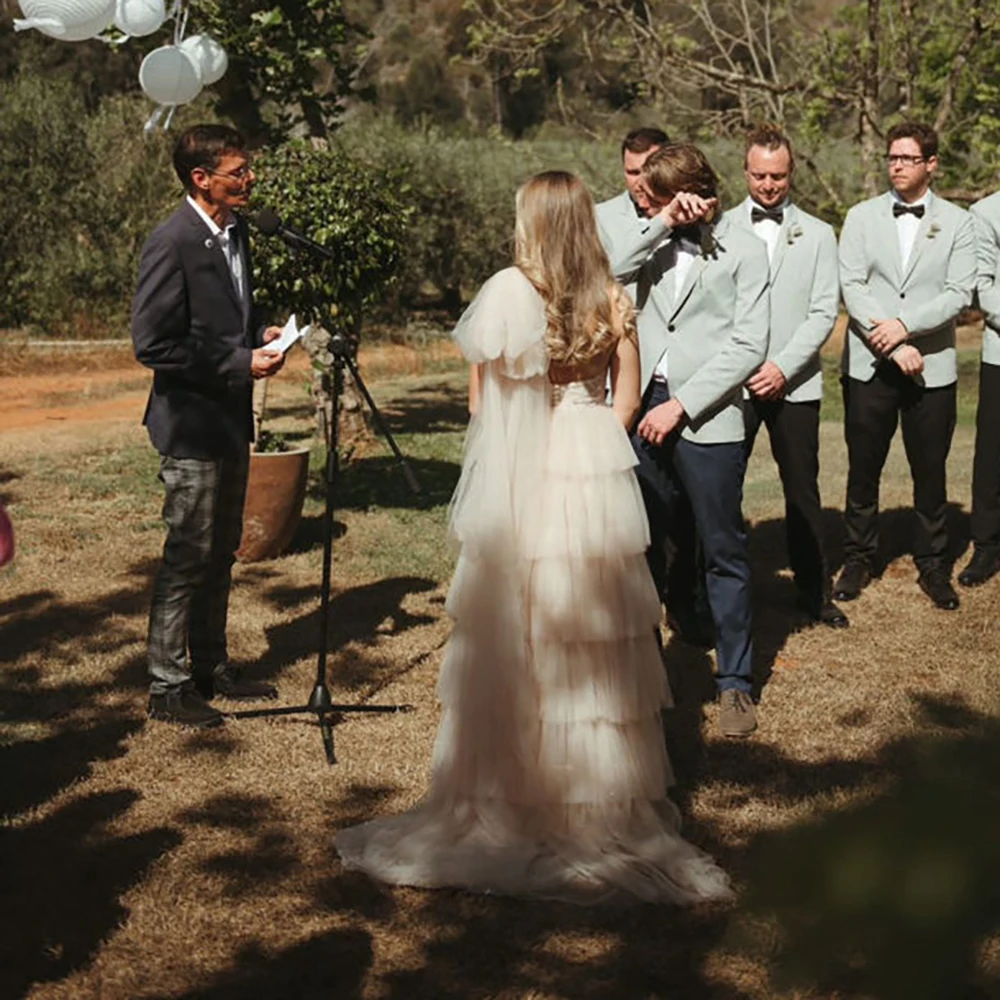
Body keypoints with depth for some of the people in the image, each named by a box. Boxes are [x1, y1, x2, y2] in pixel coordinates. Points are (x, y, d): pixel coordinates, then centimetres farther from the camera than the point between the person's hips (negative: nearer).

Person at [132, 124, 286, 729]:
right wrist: (241, 363, -20)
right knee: (188, 559, -1)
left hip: (232, 420, 9)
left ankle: (212, 667, 30)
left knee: (221, 555, 17)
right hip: (192, 424, -9)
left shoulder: (236, 233, 8)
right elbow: (153, 344, -21)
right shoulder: (173, 244, -19)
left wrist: (260, 335, 1)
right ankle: (169, 687, 10)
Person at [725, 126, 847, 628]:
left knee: (802, 491, 6)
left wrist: (783, 366, -11)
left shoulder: (817, 235, 7)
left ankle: (813, 590, 18)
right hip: (731, 380, 0)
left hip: (794, 382, 1)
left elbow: (824, 312, 1)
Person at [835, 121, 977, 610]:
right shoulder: (862, 217, 5)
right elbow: (851, 286, -5)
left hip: (932, 365, 0)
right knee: (863, 469, 7)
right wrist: (891, 346, -14)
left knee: (930, 472, 7)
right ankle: (858, 560, 20)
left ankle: (932, 565, 19)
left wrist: (905, 325, -18)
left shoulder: (957, 222, 4)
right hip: (869, 364, 0)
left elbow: (959, 293, -5)